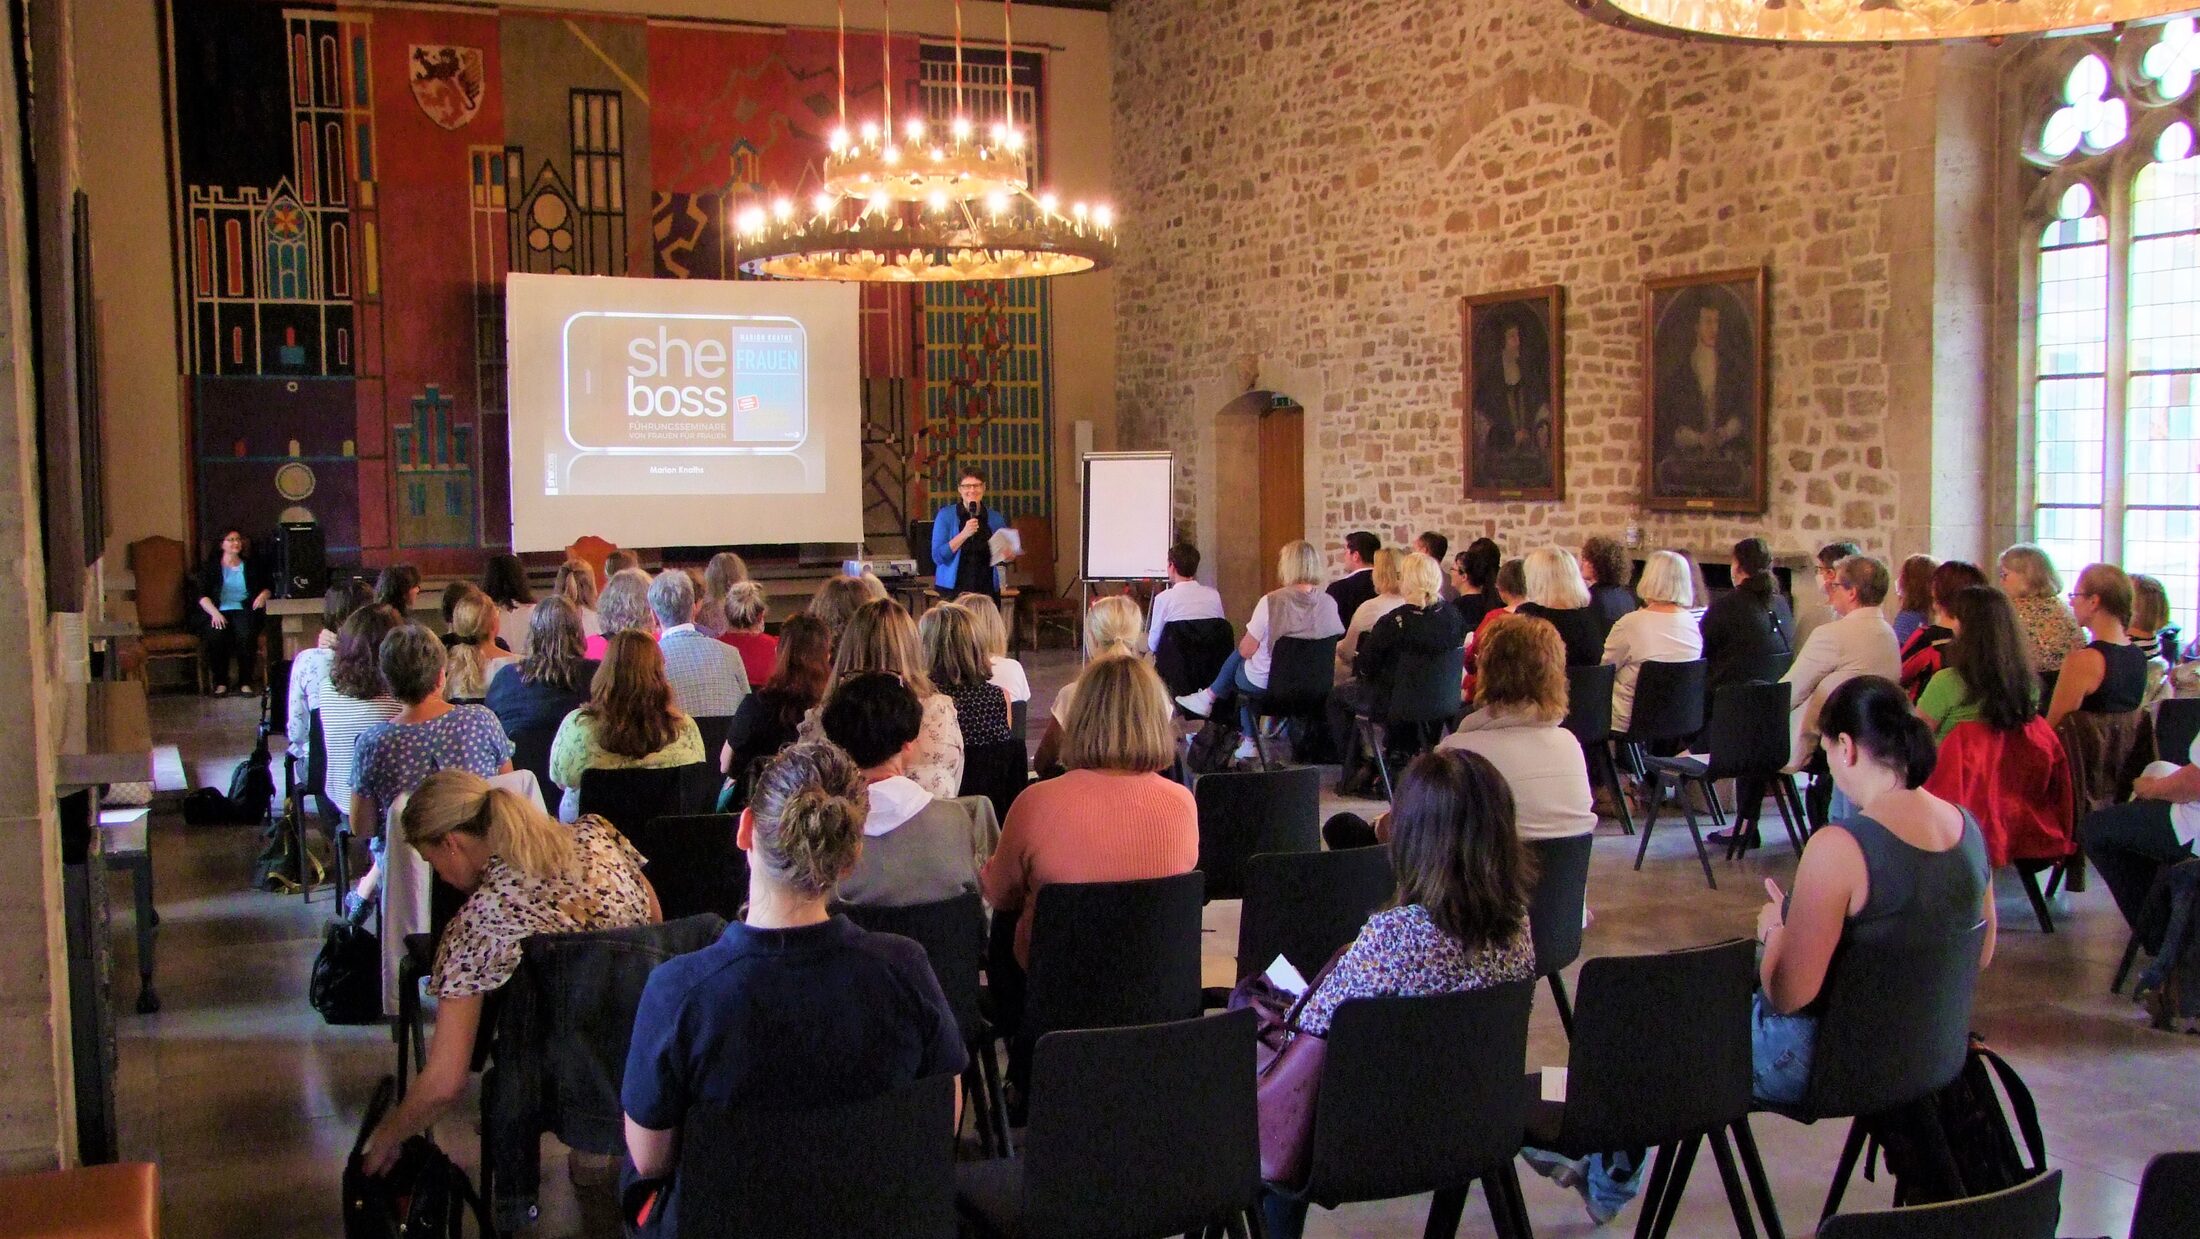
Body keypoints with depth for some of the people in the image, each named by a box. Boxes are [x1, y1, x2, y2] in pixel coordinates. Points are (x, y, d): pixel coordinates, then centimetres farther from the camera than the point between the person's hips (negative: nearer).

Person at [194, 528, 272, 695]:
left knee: (246, 634, -33)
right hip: (217, 612, -1)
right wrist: (214, 612, -16)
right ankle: (220, 682, -21)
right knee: (216, 636, -34)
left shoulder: (251, 566, 20)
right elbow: (202, 596, 2)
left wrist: (264, 594, -5)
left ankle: (245, 682, -24)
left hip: (243, 610, 1)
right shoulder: (211, 567, 12)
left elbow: (267, 587, 20)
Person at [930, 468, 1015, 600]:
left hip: (987, 589, 3)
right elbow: (937, 556, -8)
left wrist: (1008, 554, -4)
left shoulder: (995, 517, 8)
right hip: (954, 589, -3)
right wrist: (964, 534, -18)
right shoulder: (946, 515, 0)